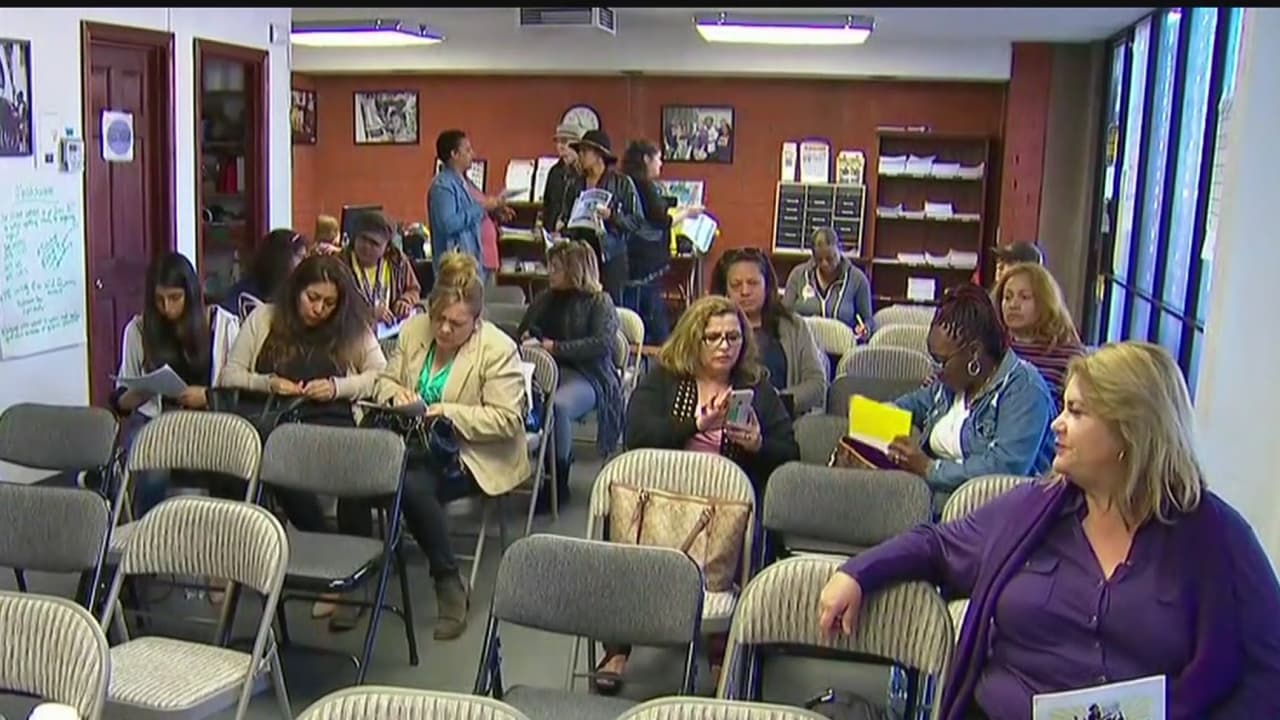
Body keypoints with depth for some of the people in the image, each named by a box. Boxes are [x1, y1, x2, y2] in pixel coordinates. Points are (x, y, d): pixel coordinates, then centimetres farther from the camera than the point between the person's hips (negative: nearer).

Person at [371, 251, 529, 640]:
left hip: (473, 455, -5)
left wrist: (446, 412, -23)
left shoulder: (498, 349, -13)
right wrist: (395, 394, -9)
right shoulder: (413, 329, 5)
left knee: (415, 485, -33)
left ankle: (451, 586, -13)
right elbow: (385, 381, 16)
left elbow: (505, 419, -16)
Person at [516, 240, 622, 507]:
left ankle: (559, 481, -21)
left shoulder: (599, 302, 6)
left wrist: (556, 348, -13)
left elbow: (602, 344, -9)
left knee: (558, 405, -39)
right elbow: (521, 332, 34)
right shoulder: (545, 299, 25)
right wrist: (527, 340, 7)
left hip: (585, 376, -4)